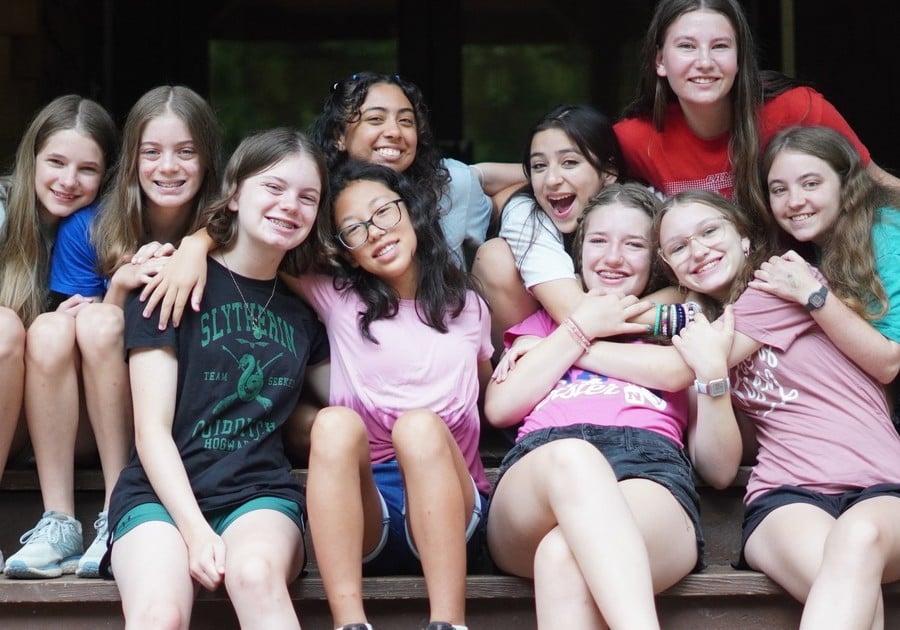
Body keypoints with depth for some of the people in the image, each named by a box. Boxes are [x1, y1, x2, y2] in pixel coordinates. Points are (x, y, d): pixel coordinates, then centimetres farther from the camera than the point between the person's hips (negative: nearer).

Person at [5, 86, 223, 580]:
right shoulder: (87, 230, -2)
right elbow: (69, 350, -2)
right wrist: (120, 285, -21)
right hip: (77, 425, 2)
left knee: (99, 323, -27)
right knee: (49, 328, -27)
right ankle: (58, 522, -28)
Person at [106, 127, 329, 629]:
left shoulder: (305, 308, 17)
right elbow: (152, 429, -3)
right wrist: (195, 530, -16)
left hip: (263, 494, 3)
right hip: (162, 493, -2)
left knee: (256, 574, -36)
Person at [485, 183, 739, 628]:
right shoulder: (545, 324, 35)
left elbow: (720, 470, 20)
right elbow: (500, 407, 13)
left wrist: (713, 371, 5)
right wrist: (582, 328, 14)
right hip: (539, 475, 0)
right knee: (573, 456, -41)